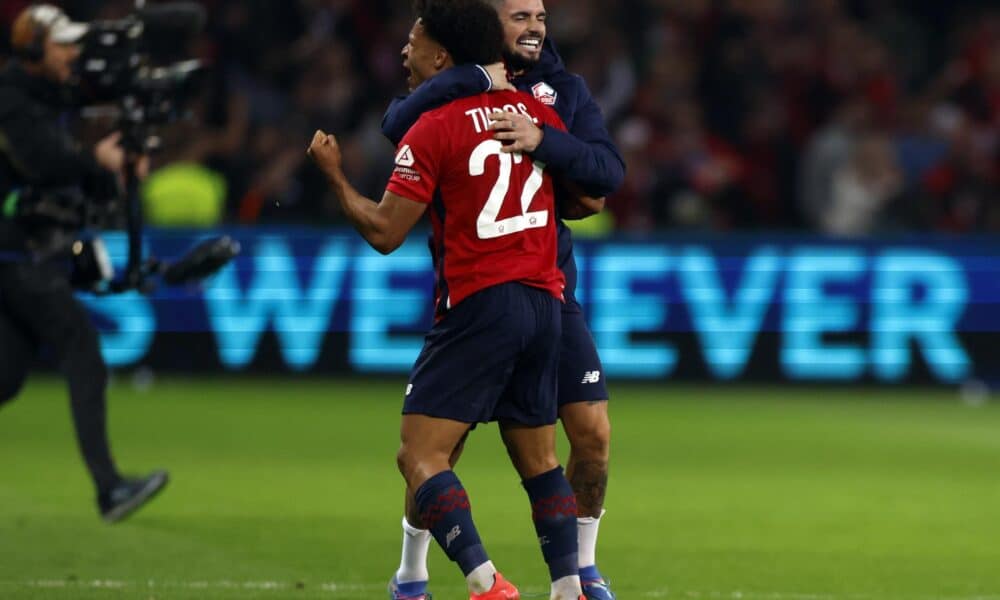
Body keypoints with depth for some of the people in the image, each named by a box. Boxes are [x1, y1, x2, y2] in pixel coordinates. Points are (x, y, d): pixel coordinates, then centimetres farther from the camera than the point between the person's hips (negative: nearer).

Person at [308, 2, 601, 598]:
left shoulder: (433, 130, -8)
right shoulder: (538, 112, 10)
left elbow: (384, 232, -8)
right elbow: (591, 199, 19)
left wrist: (334, 173, 6)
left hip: (478, 305, -7)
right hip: (544, 303, 7)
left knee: (421, 456, -6)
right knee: (539, 458, 16)